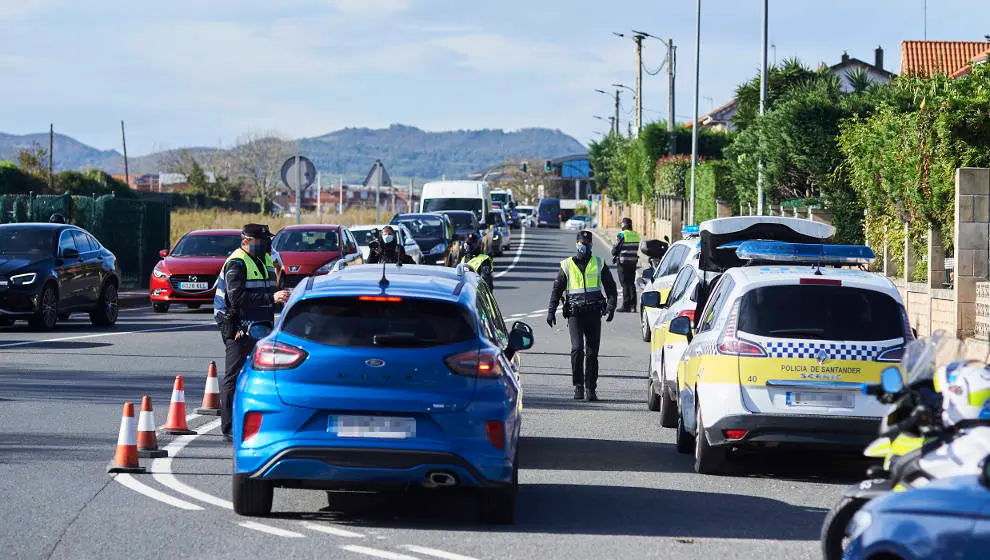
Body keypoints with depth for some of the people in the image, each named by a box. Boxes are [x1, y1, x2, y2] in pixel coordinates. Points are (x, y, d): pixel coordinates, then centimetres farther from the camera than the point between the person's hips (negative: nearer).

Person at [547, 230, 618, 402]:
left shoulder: (599, 264, 11)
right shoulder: (567, 265, 9)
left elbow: (610, 287, 10)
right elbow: (557, 289, 11)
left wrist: (611, 305, -6)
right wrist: (551, 310, 2)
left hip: (594, 313, 1)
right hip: (575, 312, -1)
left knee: (592, 352, 2)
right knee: (577, 348, -15)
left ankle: (591, 388, 8)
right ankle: (578, 386, -7)